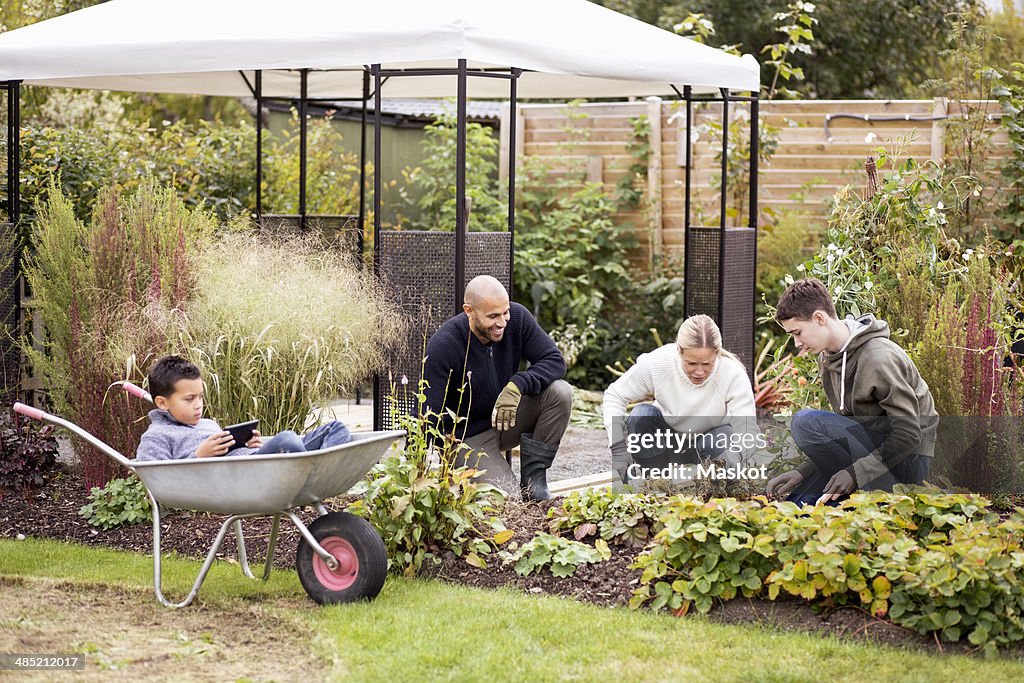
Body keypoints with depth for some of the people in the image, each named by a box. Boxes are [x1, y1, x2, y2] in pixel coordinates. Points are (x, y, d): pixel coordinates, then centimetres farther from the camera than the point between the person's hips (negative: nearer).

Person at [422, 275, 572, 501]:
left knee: (560, 392, -21)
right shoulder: (442, 347, -26)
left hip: (511, 416, 5)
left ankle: (532, 477, -8)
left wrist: (517, 385, -32)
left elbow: (555, 360, -13)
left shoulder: (517, 318, -13)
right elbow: (428, 415, -26)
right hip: (468, 436, -5)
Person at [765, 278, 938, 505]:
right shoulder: (827, 359, 7)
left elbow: (909, 434, -21)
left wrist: (855, 472, -23)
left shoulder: (879, 358, -21)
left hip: (909, 460, -8)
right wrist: (804, 472, -1)